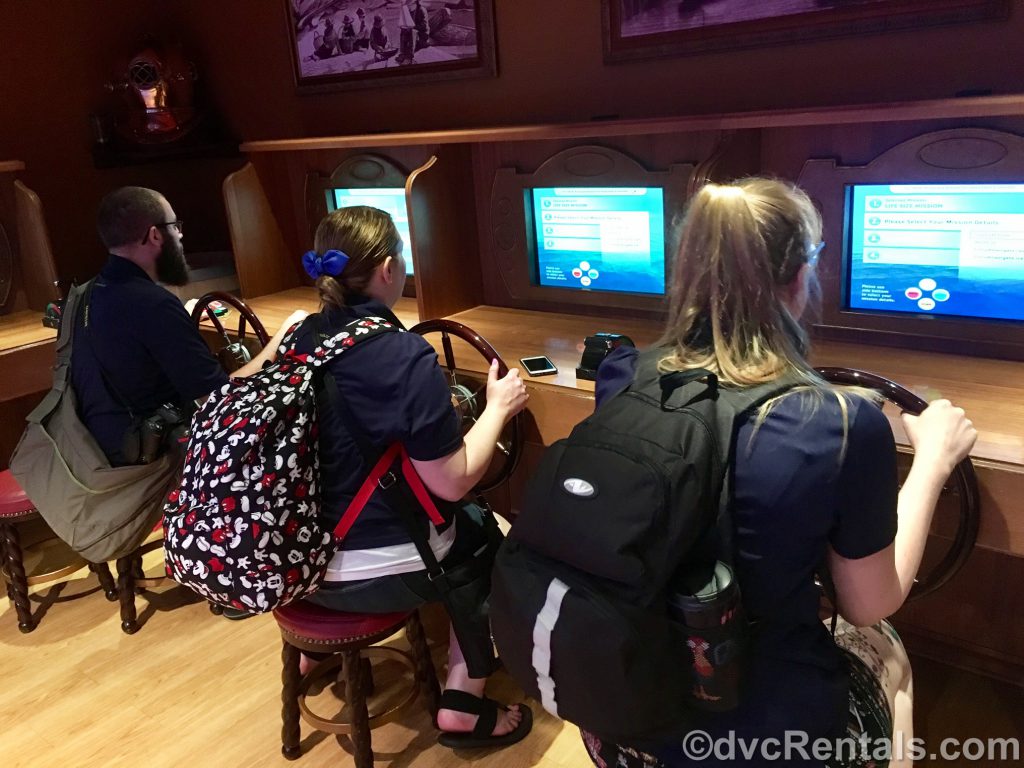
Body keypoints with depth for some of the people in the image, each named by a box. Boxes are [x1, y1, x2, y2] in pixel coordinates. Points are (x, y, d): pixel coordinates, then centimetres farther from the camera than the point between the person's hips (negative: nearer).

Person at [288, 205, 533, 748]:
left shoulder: (300, 342, -3)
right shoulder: (405, 357, -23)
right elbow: (451, 484, -20)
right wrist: (498, 407, -7)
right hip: (381, 573, -7)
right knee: (486, 531, 18)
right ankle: (462, 703, 16)